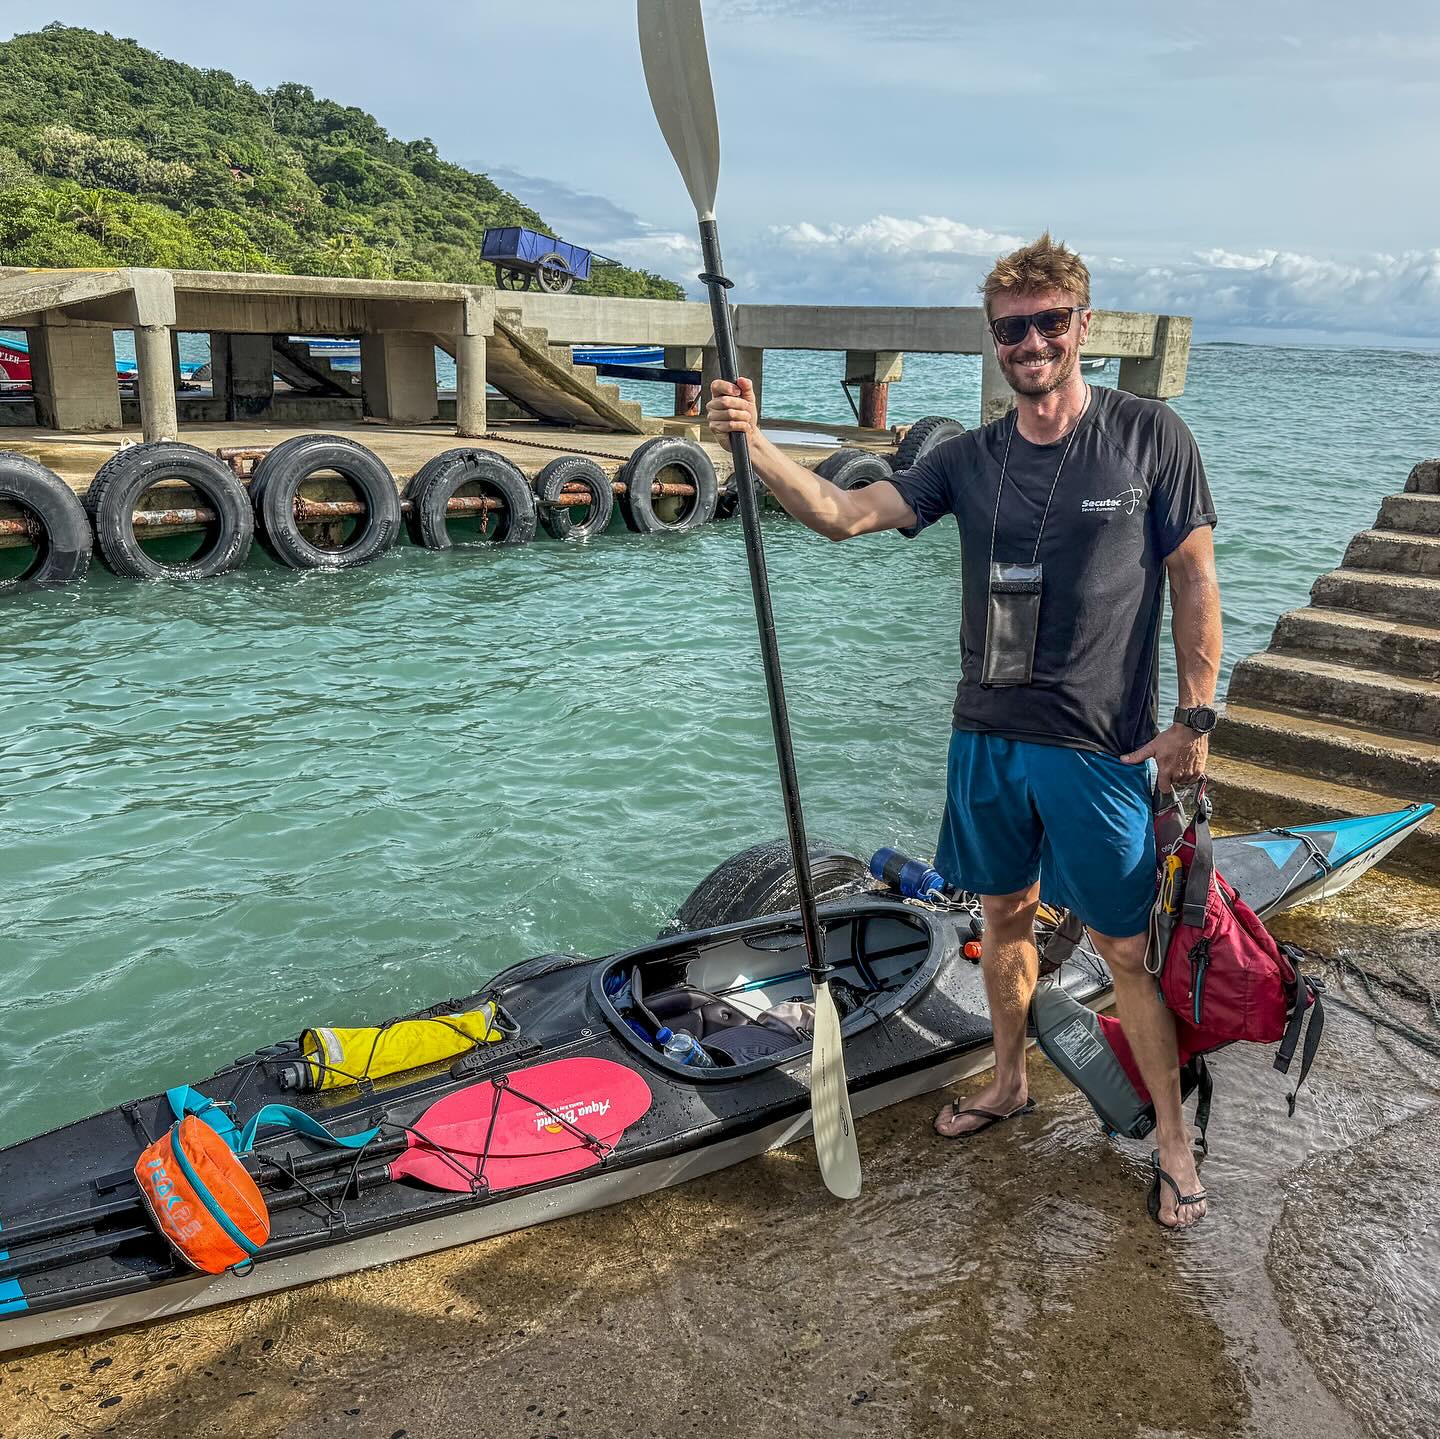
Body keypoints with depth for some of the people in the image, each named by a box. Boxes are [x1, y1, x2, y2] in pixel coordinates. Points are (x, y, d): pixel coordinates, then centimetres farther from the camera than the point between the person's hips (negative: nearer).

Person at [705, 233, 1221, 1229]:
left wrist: (1195, 717, -8)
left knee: (1126, 950, 4)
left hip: (1100, 748, -4)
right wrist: (755, 447, -21)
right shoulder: (969, 459, 3)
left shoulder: (1151, 437, -5)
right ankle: (1010, 1083, 40)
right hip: (988, 736, 4)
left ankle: (1174, 1142, 24)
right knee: (1004, 914, 18)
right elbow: (844, 514, -6)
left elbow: (1195, 583, -3)